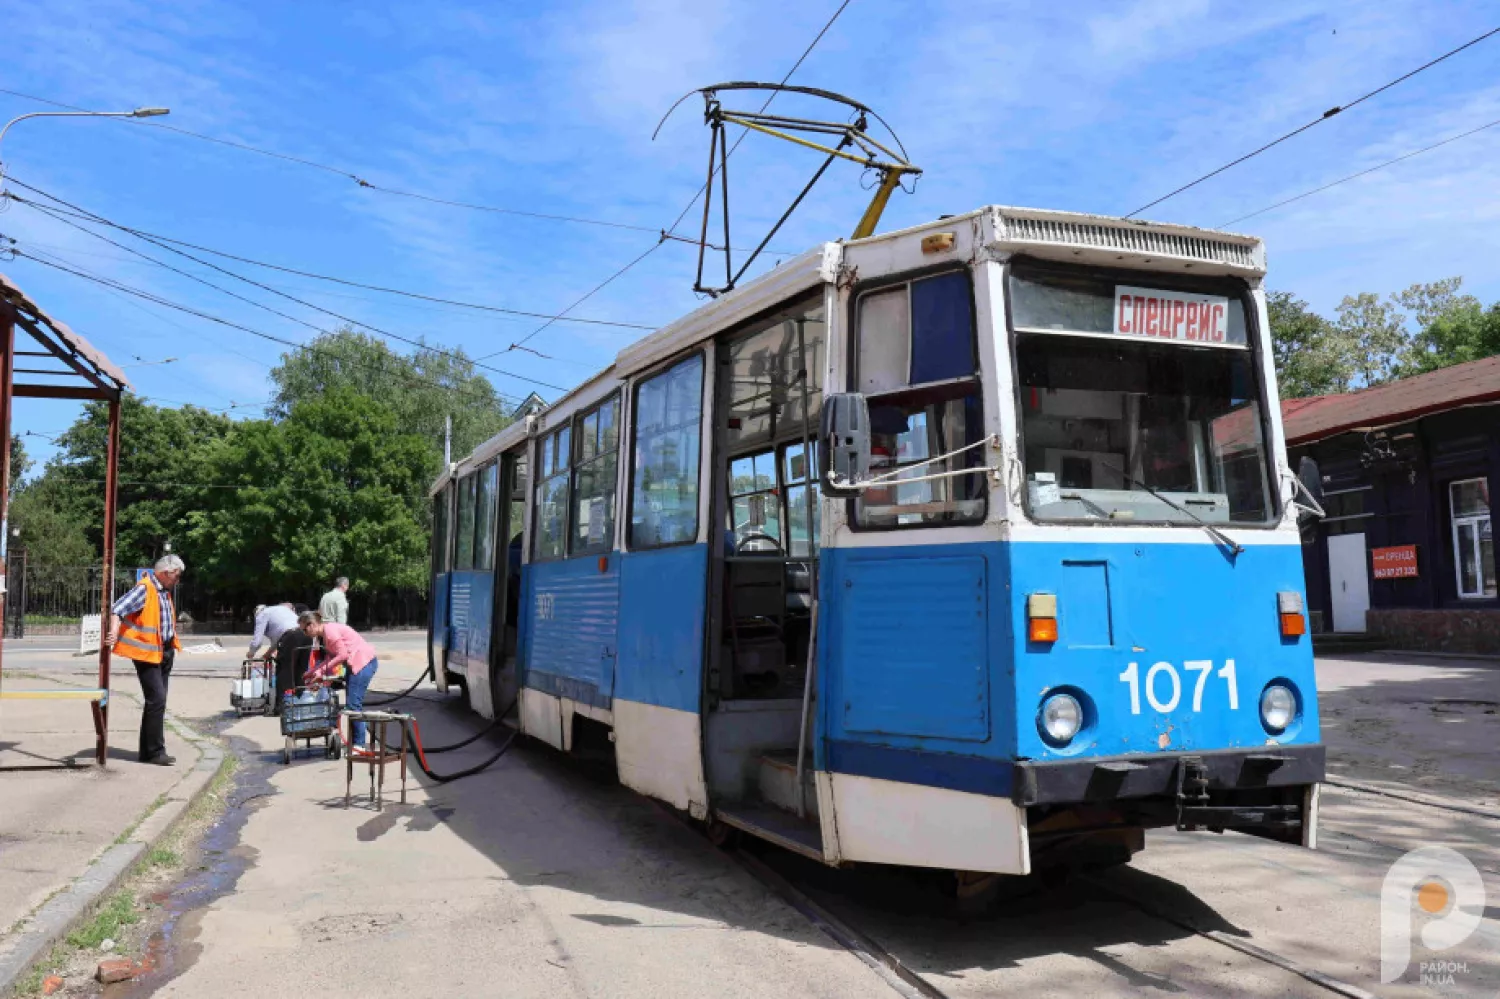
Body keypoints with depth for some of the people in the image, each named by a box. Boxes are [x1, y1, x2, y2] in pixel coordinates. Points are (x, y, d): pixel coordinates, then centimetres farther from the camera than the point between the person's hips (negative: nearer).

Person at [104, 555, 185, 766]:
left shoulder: (164, 591, 11)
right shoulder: (144, 589, -16)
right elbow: (117, 609, -25)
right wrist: (114, 634, -38)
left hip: (165, 652, 9)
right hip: (147, 653, -9)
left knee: (157, 702, 13)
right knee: (157, 701, -10)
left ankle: (146, 751, 21)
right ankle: (155, 752, -3)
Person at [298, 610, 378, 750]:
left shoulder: (329, 630, -16)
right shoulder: (324, 633, 13)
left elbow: (342, 655, -20)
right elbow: (329, 657, 10)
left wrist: (322, 670, -15)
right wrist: (312, 672, 6)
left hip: (364, 662, -10)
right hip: (358, 663, 10)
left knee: (353, 704, -8)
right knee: (352, 703, 12)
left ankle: (358, 744, -4)